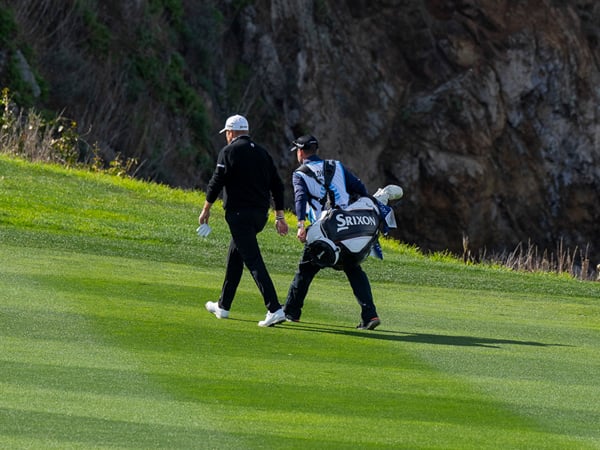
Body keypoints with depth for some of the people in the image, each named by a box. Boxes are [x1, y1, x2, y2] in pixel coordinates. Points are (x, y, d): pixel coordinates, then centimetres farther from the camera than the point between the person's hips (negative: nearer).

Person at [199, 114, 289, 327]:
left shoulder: (229, 151, -5)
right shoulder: (262, 152, 15)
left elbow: (216, 182, -9)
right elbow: (277, 185, 13)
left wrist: (206, 210, 1)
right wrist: (280, 216, 16)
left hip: (239, 213, -7)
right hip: (260, 214, 7)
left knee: (253, 260, -12)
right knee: (235, 254, 22)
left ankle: (274, 309, -24)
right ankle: (223, 305, 30)